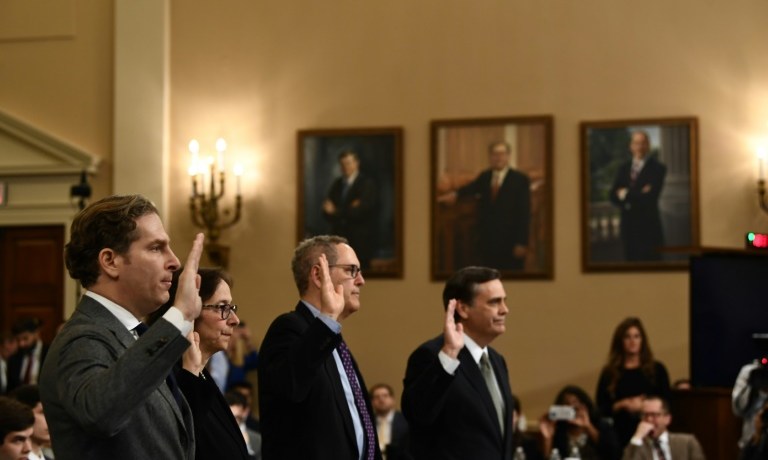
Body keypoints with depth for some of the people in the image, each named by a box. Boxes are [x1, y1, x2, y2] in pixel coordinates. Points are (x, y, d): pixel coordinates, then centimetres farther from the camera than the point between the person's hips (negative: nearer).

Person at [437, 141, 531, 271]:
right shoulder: (484, 177, 14)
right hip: (486, 242, 4)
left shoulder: (520, 179, -3)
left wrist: (522, 243, -12)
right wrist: (456, 194, -23)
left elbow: (524, 212, -7)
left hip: (510, 242, -4)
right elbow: (472, 188, -1)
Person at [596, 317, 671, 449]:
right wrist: (622, 405, -12)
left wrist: (644, 406, -11)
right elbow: (601, 409, 4)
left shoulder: (657, 369, 7)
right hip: (619, 434, 0)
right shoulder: (610, 372, 7)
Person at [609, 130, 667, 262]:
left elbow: (650, 197, -14)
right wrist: (638, 195, -12)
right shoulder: (623, 169, 13)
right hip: (628, 227, 5)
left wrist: (626, 194, -5)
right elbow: (614, 196, 3)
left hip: (648, 227, -5)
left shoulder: (657, 168, -3)